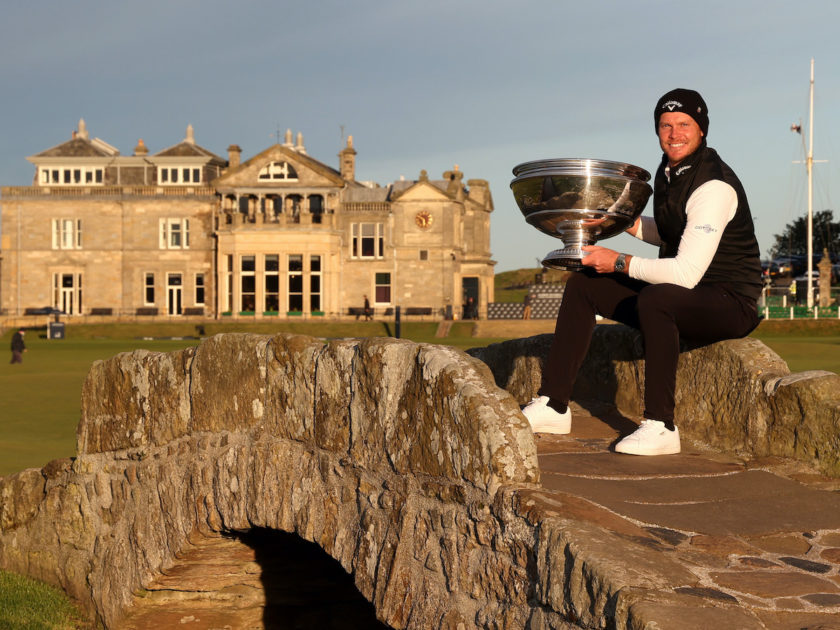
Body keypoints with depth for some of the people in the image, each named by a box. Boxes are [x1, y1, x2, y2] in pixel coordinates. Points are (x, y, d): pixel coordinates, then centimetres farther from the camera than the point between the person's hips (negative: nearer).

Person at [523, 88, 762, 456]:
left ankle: (660, 426, -31)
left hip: (730, 302, -9)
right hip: (676, 293, 9)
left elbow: (687, 272, -29)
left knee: (654, 299, -39)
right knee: (583, 285, 3)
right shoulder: (669, 171, 6)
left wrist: (620, 262, -22)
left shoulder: (714, 187, -22)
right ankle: (553, 406, 1)